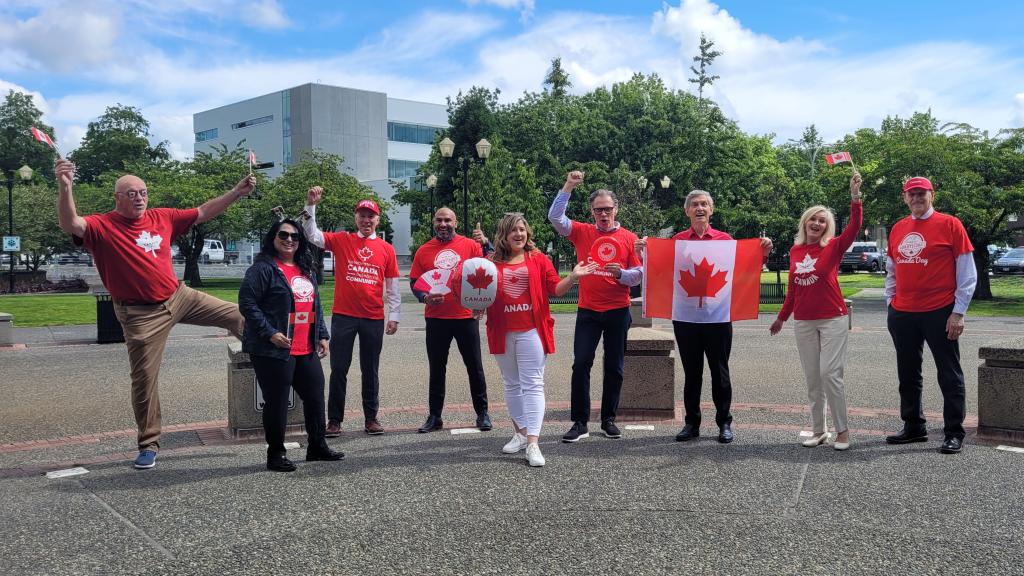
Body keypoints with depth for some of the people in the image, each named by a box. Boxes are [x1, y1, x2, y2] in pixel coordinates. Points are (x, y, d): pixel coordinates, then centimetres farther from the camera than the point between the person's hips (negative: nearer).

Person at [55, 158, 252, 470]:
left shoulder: (162, 218, 2)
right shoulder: (102, 226, -13)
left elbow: (202, 212, 10)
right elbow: (70, 224, -33)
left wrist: (237, 192, 5)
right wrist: (65, 189, -51)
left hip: (180, 297, 5)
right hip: (142, 315, -4)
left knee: (236, 316, 12)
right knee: (144, 379, 3)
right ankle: (149, 445, 18)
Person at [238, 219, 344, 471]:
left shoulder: (307, 270, 16)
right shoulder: (263, 268, -8)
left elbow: (316, 306, 23)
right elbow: (247, 303, -14)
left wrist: (323, 335, 16)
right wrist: (270, 333, -20)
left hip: (306, 351, 8)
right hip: (274, 350, -8)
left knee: (315, 397, 13)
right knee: (277, 403, 1)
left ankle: (317, 446, 28)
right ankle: (276, 454, 14)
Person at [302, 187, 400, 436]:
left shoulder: (386, 249, 5)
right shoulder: (341, 240, 3)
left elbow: (392, 286, 7)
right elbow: (312, 235, -7)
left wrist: (393, 316, 4)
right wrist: (311, 206, -18)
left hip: (374, 319, 1)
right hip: (343, 316, -1)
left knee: (371, 370, 10)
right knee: (339, 369, 3)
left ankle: (371, 418, 20)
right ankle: (334, 420, 11)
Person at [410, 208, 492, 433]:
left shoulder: (470, 245, 1)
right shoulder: (424, 250, 5)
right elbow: (414, 282, 6)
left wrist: (485, 244, -16)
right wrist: (425, 297, -13)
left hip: (466, 316, -1)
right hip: (436, 319, 2)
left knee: (474, 366, 6)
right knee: (436, 368, 9)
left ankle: (482, 413, 18)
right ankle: (434, 416, 18)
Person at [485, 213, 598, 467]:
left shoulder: (538, 259, 4)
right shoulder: (493, 262, 6)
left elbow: (556, 288, 2)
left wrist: (572, 278, -14)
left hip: (531, 331, -2)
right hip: (503, 332, 3)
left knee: (532, 384, -6)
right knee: (512, 385, 13)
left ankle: (533, 443, -9)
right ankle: (520, 433, 26)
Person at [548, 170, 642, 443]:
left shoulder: (628, 238, 2)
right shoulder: (582, 232, 4)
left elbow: (639, 275, 2)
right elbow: (555, 217, -7)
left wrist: (620, 273, -19)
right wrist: (568, 187, -13)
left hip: (618, 311, 0)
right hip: (588, 311, 0)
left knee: (614, 367, 7)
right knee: (581, 364, -5)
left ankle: (608, 419, 20)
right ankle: (580, 423, 2)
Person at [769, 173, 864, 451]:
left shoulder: (834, 247, -3)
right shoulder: (795, 250, 7)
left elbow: (854, 227, -21)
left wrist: (855, 196, -31)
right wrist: (781, 317, 19)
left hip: (832, 319, -4)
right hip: (803, 322, 4)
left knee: (830, 374, -10)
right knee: (812, 378, 7)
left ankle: (842, 430, 3)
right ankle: (818, 430, 17)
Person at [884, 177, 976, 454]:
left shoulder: (949, 224, -5)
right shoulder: (897, 229, 10)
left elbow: (967, 274, -5)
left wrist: (958, 312, -10)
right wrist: (890, 302, 9)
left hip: (939, 313, -5)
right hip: (902, 315, 5)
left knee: (949, 375, 3)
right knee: (908, 374, 13)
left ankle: (954, 433, 10)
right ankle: (913, 427, 25)